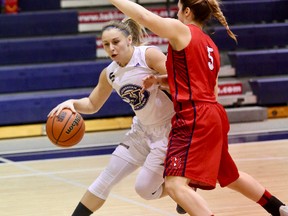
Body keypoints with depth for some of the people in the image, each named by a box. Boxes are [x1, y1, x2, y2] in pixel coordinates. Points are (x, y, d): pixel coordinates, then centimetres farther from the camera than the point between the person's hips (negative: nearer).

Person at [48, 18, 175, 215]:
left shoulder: (149, 54, -19)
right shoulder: (109, 74, 1)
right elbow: (92, 104, 12)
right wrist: (72, 103, -8)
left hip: (168, 129, -7)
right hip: (142, 130, 7)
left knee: (145, 188, -6)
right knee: (106, 179, 5)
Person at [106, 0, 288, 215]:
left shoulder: (181, 30, -6)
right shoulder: (210, 45, 18)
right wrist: (160, 80, 16)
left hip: (194, 119, -10)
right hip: (212, 116, 10)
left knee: (175, 184, -19)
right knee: (229, 176, 29)